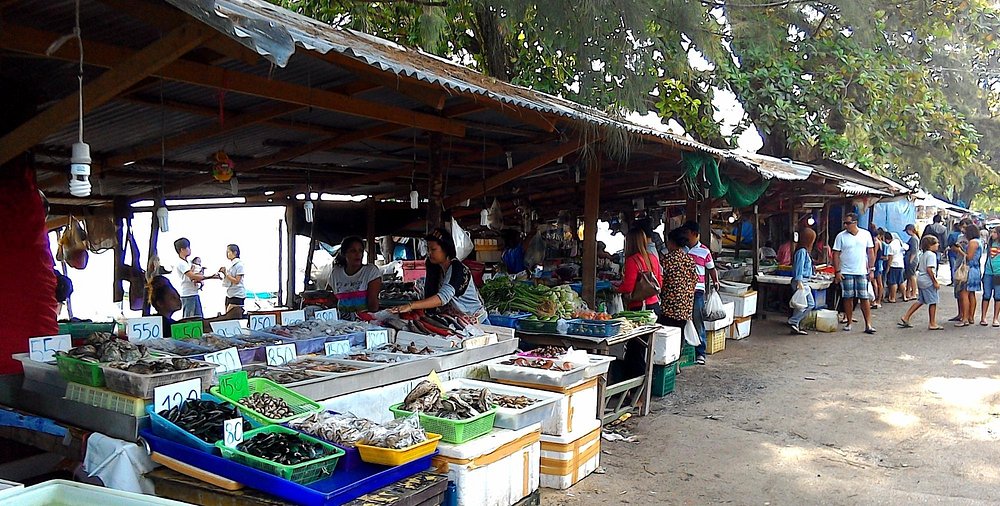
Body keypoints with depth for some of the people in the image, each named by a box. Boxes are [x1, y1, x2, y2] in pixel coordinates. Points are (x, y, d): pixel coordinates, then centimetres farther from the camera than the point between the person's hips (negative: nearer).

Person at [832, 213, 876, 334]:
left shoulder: (866, 234, 3)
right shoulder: (841, 236, -1)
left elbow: (870, 253, 7)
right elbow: (836, 254, -1)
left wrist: (871, 269, 2)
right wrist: (837, 271, -6)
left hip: (862, 272, 1)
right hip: (846, 272, -1)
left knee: (865, 298, -1)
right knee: (848, 298, 3)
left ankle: (868, 325, 2)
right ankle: (849, 323, 14)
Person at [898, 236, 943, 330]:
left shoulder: (922, 254, 14)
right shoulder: (931, 254, -14)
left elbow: (918, 267, 18)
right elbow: (929, 269, -22)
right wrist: (935, 282, -18)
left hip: (920, 279, 9)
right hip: (928, 281, -9)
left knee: (920, 301, 14)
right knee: (933, 301, 0)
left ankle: (905, 318, 11)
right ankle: (932, 324, 6)